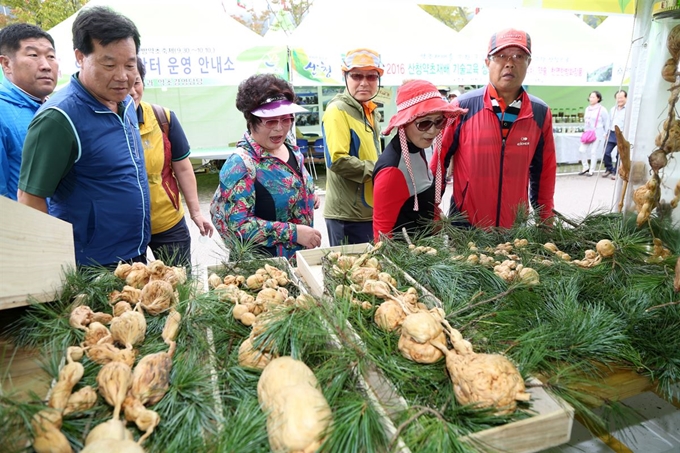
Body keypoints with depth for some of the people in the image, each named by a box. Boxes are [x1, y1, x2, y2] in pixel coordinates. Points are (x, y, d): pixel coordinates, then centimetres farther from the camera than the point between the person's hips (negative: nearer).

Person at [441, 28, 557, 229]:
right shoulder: (463, 107, -10)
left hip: (517, 227, 3)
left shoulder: (540, 113, 0)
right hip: (465, 226, -2)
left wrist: (545, 221, 11)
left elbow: (544, 173, 8)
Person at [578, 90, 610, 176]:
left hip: (597, 134, -6)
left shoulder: (602, 109, -6)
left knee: (593, 152, -2)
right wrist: (585, 130, 15)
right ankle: (586, 167, 17)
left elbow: (607, 122, -3)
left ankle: (591, 170, 8)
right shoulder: (587, 109, 11)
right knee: (582, 150, 0)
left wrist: (606, 133, -3)